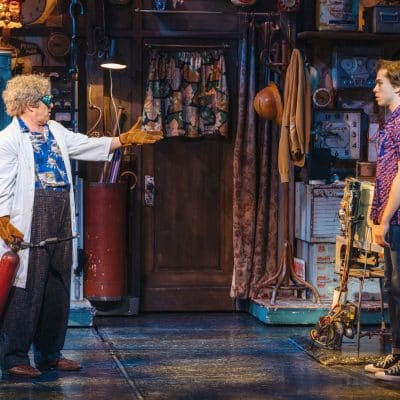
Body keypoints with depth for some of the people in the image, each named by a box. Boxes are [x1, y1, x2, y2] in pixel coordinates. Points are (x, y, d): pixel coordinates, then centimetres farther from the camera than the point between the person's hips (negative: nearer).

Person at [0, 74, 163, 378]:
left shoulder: (56, 131, 18)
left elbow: (87, 145, 22)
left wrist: (126, 140, 17)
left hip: (60, 221, 8)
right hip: (28, 223, -8)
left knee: (58, 287, 11)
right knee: (26, 287, -7)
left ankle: (50, 353, 21)